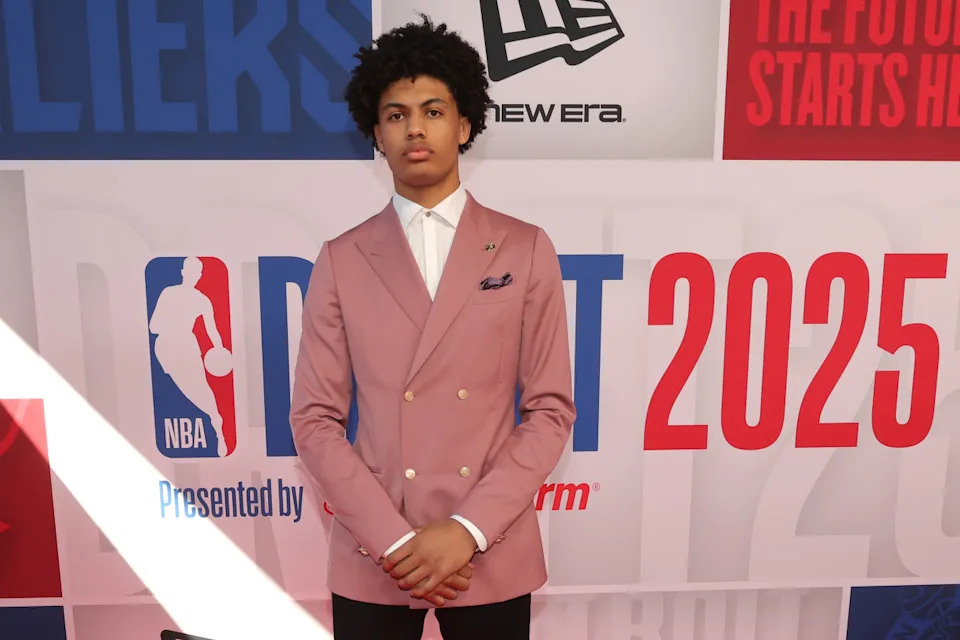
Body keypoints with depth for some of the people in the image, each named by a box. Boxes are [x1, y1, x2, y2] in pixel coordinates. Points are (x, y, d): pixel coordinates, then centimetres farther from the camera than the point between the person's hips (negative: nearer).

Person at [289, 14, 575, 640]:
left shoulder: (525, 250, 0)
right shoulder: (341, 261, 1)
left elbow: (551, 409, -2)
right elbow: (315, 418, 0)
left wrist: (470, 529, -11)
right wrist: (392, 538, -10)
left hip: (491, 555, 0)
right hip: (372, 558, 1)